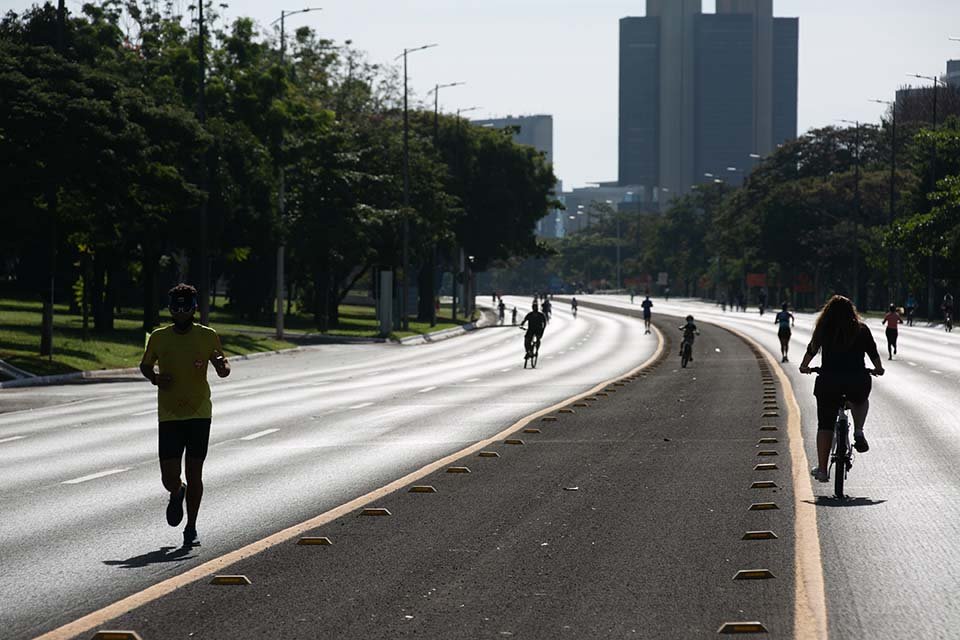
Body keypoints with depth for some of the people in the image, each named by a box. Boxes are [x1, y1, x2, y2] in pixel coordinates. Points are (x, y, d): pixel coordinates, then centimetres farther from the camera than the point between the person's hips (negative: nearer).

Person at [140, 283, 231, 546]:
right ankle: (177, 493, 33)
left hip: (199, 413, -1)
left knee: (194, 474, -1)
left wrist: (221, 365, -17)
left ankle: (191, 528, 12)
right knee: (169, 478, -4)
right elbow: (145, 365, 17)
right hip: (169, 415, 1)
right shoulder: (159, 337, 3)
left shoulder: (207, 336, 1)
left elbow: (224, 370, 7)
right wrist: (155, 378, -5)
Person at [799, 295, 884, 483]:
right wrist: (878, 369, 39)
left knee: (825, 425, 10)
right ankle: (858, 432, 10)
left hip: (829, 382, 0)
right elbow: (873, 353, 18)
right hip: (858, 381, 0)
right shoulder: (861, 330, 9)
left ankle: (822, 469, 9)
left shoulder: (823, 330, 9)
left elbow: (811, 349, 23)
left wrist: (804, 366, 42)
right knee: (860, 401, 34)